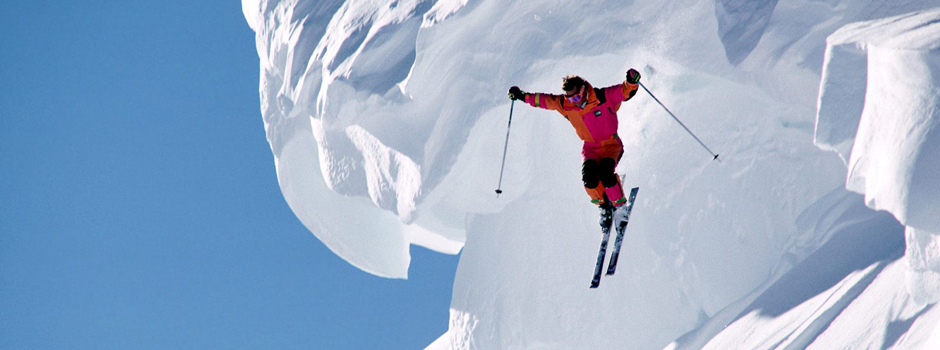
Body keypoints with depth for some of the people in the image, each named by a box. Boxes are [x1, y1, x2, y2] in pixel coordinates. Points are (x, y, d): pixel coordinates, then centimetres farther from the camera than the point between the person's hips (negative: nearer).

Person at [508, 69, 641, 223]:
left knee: (605, 174, -30)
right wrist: (523, 96, 6)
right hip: (590, 148, 3)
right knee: (588, 176, -25)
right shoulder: (564, 105, -8)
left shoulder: (604, 97, -19)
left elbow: (625, 91, -21)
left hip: (611, 145, -3)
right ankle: (604, 206, 1)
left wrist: (631, 82, -43)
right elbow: (545, 100, 7)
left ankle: (620, 207, -7)